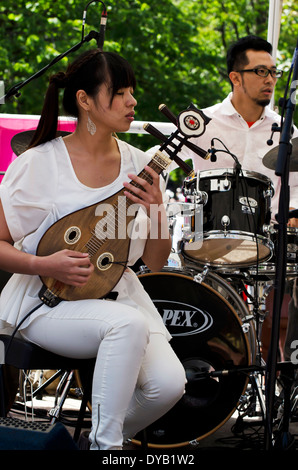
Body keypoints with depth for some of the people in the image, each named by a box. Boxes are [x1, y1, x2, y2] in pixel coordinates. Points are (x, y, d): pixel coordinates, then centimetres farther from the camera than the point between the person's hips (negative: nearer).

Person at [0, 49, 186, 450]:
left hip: (117, 293, 5)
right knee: (128, 324, -35)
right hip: (48, 301, -5)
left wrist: (156, 211, -12)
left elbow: (155, 263, 7)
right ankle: (105, 442, -21)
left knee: (169, 384, -20)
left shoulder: (138, 165, 4)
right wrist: (45, 265, -22)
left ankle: (102, 437, 9)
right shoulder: (39, 164, -9)